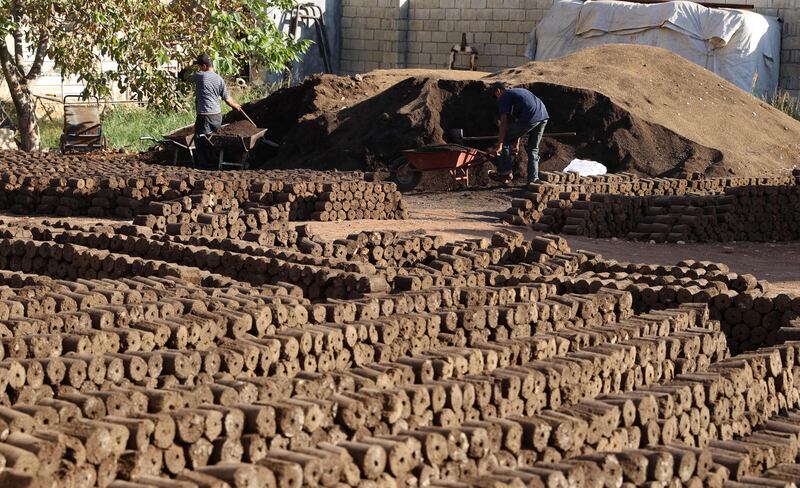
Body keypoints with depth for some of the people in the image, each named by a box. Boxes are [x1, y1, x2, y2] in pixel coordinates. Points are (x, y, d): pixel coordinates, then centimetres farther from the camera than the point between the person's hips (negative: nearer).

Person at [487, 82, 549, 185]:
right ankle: (533, 179, 17)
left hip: (531, 118, -8)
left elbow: (504, 122, -1)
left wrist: (499, 145, -1)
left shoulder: (504, 97, 8)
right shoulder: (519, 91, 34)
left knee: (505, 140, 8)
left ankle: (505, 173, 12)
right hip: (544, 116, 8)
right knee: (533, 149, 20)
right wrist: (517, 140, 42)